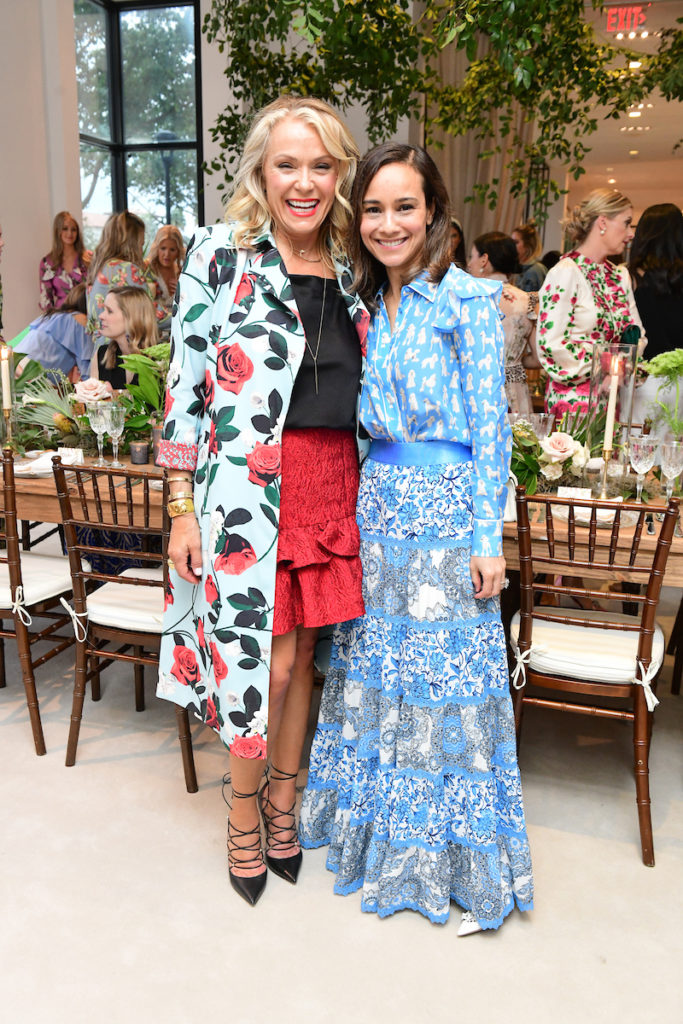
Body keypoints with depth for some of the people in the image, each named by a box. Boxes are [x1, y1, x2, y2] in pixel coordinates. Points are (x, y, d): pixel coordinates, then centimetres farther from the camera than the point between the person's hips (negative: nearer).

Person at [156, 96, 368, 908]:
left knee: (301, 652, 13)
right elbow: (185, 385, -5)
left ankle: (282, 800, 34)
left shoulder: (348, 270, 12)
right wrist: (183, 508, -9)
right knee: (263, 660, 0)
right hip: (246, 488, -4)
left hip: (331, 487, 5)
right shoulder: (220, 254, -2)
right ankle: (245, 815, 26)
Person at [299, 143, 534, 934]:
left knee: (445, 675, 3)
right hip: (378, 503, 6)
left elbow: (490, 422, -10)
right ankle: (381, 826, 36)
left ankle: (454, 852, 24)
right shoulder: (366, 307, 11)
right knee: (374, 667, 14)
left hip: (447, 511, -6)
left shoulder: (467, 299, -8)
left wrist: (488, 536, -12)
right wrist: (364, 498, 13)